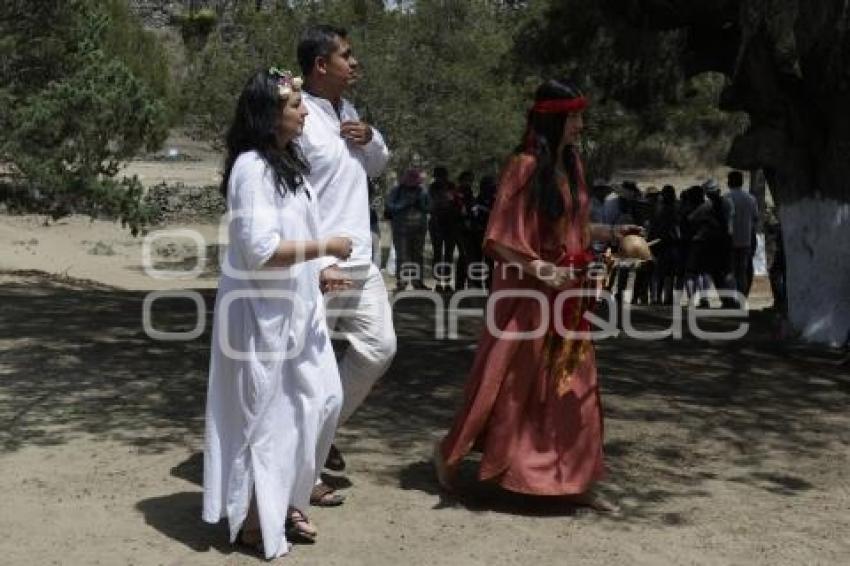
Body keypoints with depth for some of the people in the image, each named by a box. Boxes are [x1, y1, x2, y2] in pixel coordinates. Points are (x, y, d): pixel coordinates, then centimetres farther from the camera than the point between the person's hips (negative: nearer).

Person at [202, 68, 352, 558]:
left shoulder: (288, 161, 11)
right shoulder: (252, 168, -18)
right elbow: (260, 250, -24)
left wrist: (317, 275, 16)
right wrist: (326, 247, -16)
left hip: (296, 306, 9)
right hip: (261, 311, -9)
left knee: (322, 401, 13)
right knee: (266, 413, 1)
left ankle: (285, 501, 29)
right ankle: (254, 518, 18)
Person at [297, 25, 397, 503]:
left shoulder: (349, 112, 12)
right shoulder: (299, 120, -15)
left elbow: (377, 168, 24)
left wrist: (372, 140, 2)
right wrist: (315, 264, -23)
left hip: (361, 262, 9)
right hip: (319, 269, -9)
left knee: (380, 348, 13)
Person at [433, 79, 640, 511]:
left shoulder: (571, 165, 8)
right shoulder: (524, 166, -14)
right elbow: (501, 239, -17)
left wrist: (612, 232, 7)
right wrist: (542, 270, -24)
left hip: (567, 293, 7)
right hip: (526, 293, -7)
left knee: (572, 387, 9)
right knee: (509, 382, 3)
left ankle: (574, 480, 18)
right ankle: (449, 451, 23)